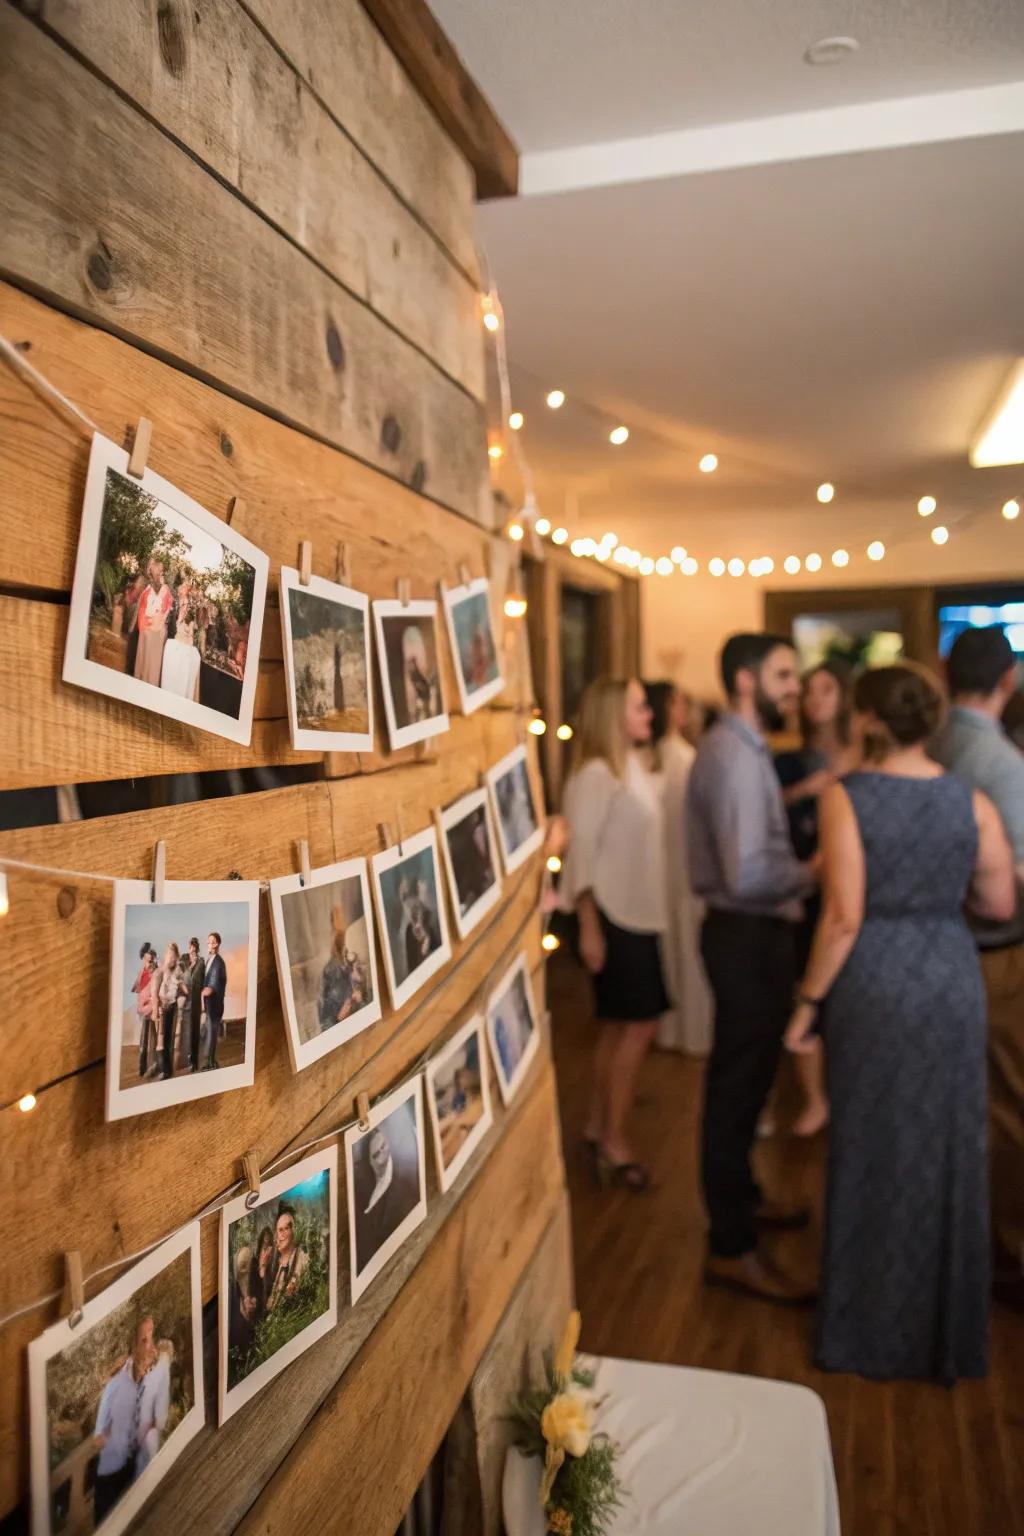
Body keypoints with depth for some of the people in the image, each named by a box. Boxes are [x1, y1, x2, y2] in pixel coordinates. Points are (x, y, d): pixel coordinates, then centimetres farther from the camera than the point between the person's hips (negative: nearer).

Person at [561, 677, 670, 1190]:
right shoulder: (595, 774, -15)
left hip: (637, 913, 9)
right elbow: (582, 851, -18)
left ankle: (598, 1128, 23)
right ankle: (614, 1139, 5)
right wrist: (589, 926, -20)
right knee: (639, 1022, -6)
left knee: (617, 1024, 13)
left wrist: (649, 912, 12)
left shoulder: (631, 767, 12)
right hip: (611, 914, -9)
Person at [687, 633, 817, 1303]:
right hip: (749, 937, -10)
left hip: (754, 932, 10)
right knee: (738, 1087, 1)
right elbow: (748, 876, -30)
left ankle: (741, 1197, 42)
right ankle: (732, 1249, 14)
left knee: (746, 1079, 23)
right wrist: (809, 875, -15)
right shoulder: (736, 756, -22)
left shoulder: (740, 747, 12)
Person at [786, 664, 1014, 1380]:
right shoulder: (972, 802, -4)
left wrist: (809, 999, -7)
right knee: (948, 1146, 17)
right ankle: (946, 1329, 33)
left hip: (874, 981, -2)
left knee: (875, 1148, 12)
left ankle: (872, 1329, 28)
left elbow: (844, 916, -17)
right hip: (952, 979, 3)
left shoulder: (845, 797, -13)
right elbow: (999, 903, 3)